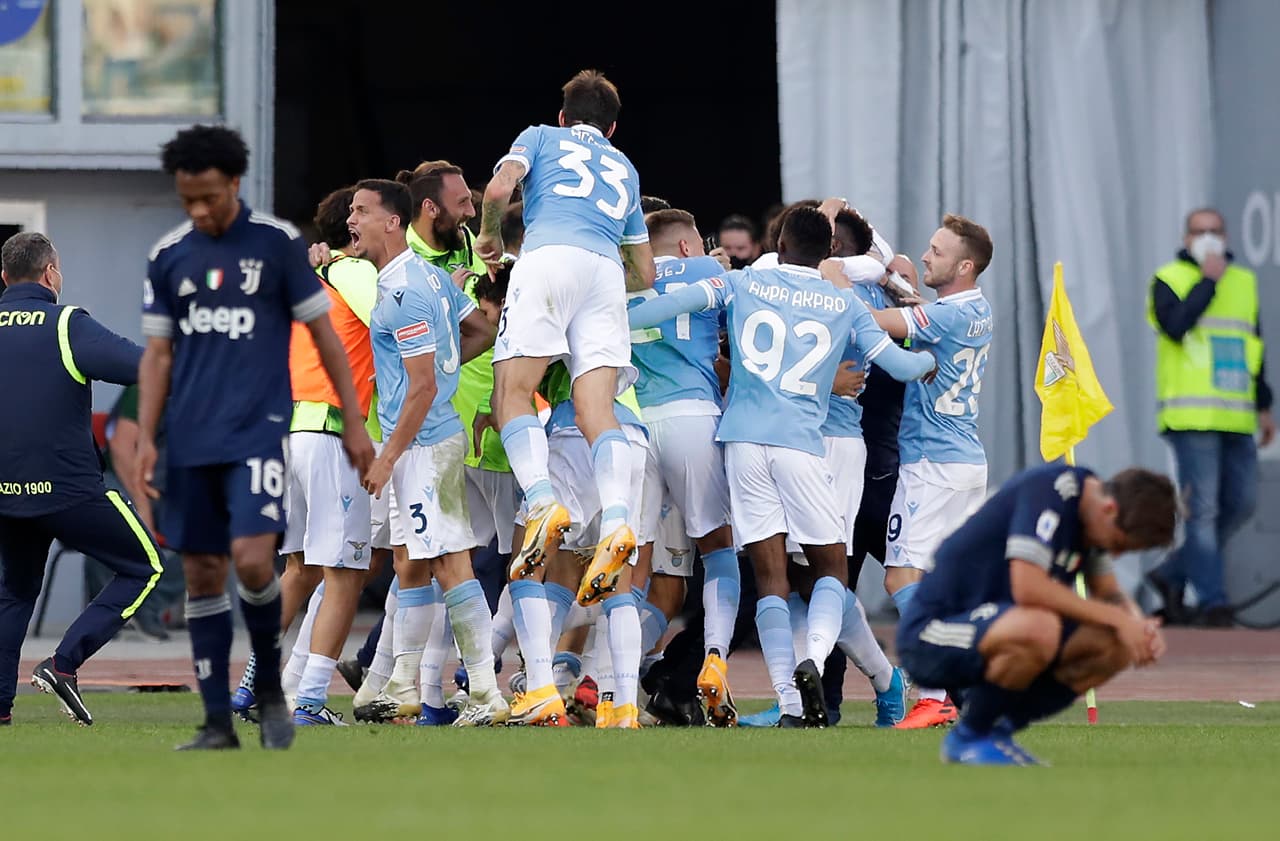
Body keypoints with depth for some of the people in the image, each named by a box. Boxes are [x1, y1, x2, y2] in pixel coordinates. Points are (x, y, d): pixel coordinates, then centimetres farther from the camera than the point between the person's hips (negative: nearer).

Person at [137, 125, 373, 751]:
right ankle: (218, 722, 10)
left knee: (251, 558, -19)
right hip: (191, 441, 4)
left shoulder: (277, 242, -2)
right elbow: (158, 353, 12)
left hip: (258, 431, -4)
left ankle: (270, 689, 5)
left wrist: (353, 422, 2)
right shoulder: (168, 255, 8)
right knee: (201, 574, 3)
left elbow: (323, 334, 3)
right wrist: (145, 437, 2)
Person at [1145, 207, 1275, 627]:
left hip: (1237, 419, 6)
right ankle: (1211, 600, -7)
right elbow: (1176, 325, -18)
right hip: (1191, 416, -6)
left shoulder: (1244, 282, 18)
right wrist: (1208, 281, -11)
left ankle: (1172, 574, 17)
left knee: (1241, 503, 5)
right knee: (1202, 508, -9)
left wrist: (1264, 405, 18)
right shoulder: (1169, 279, 1)